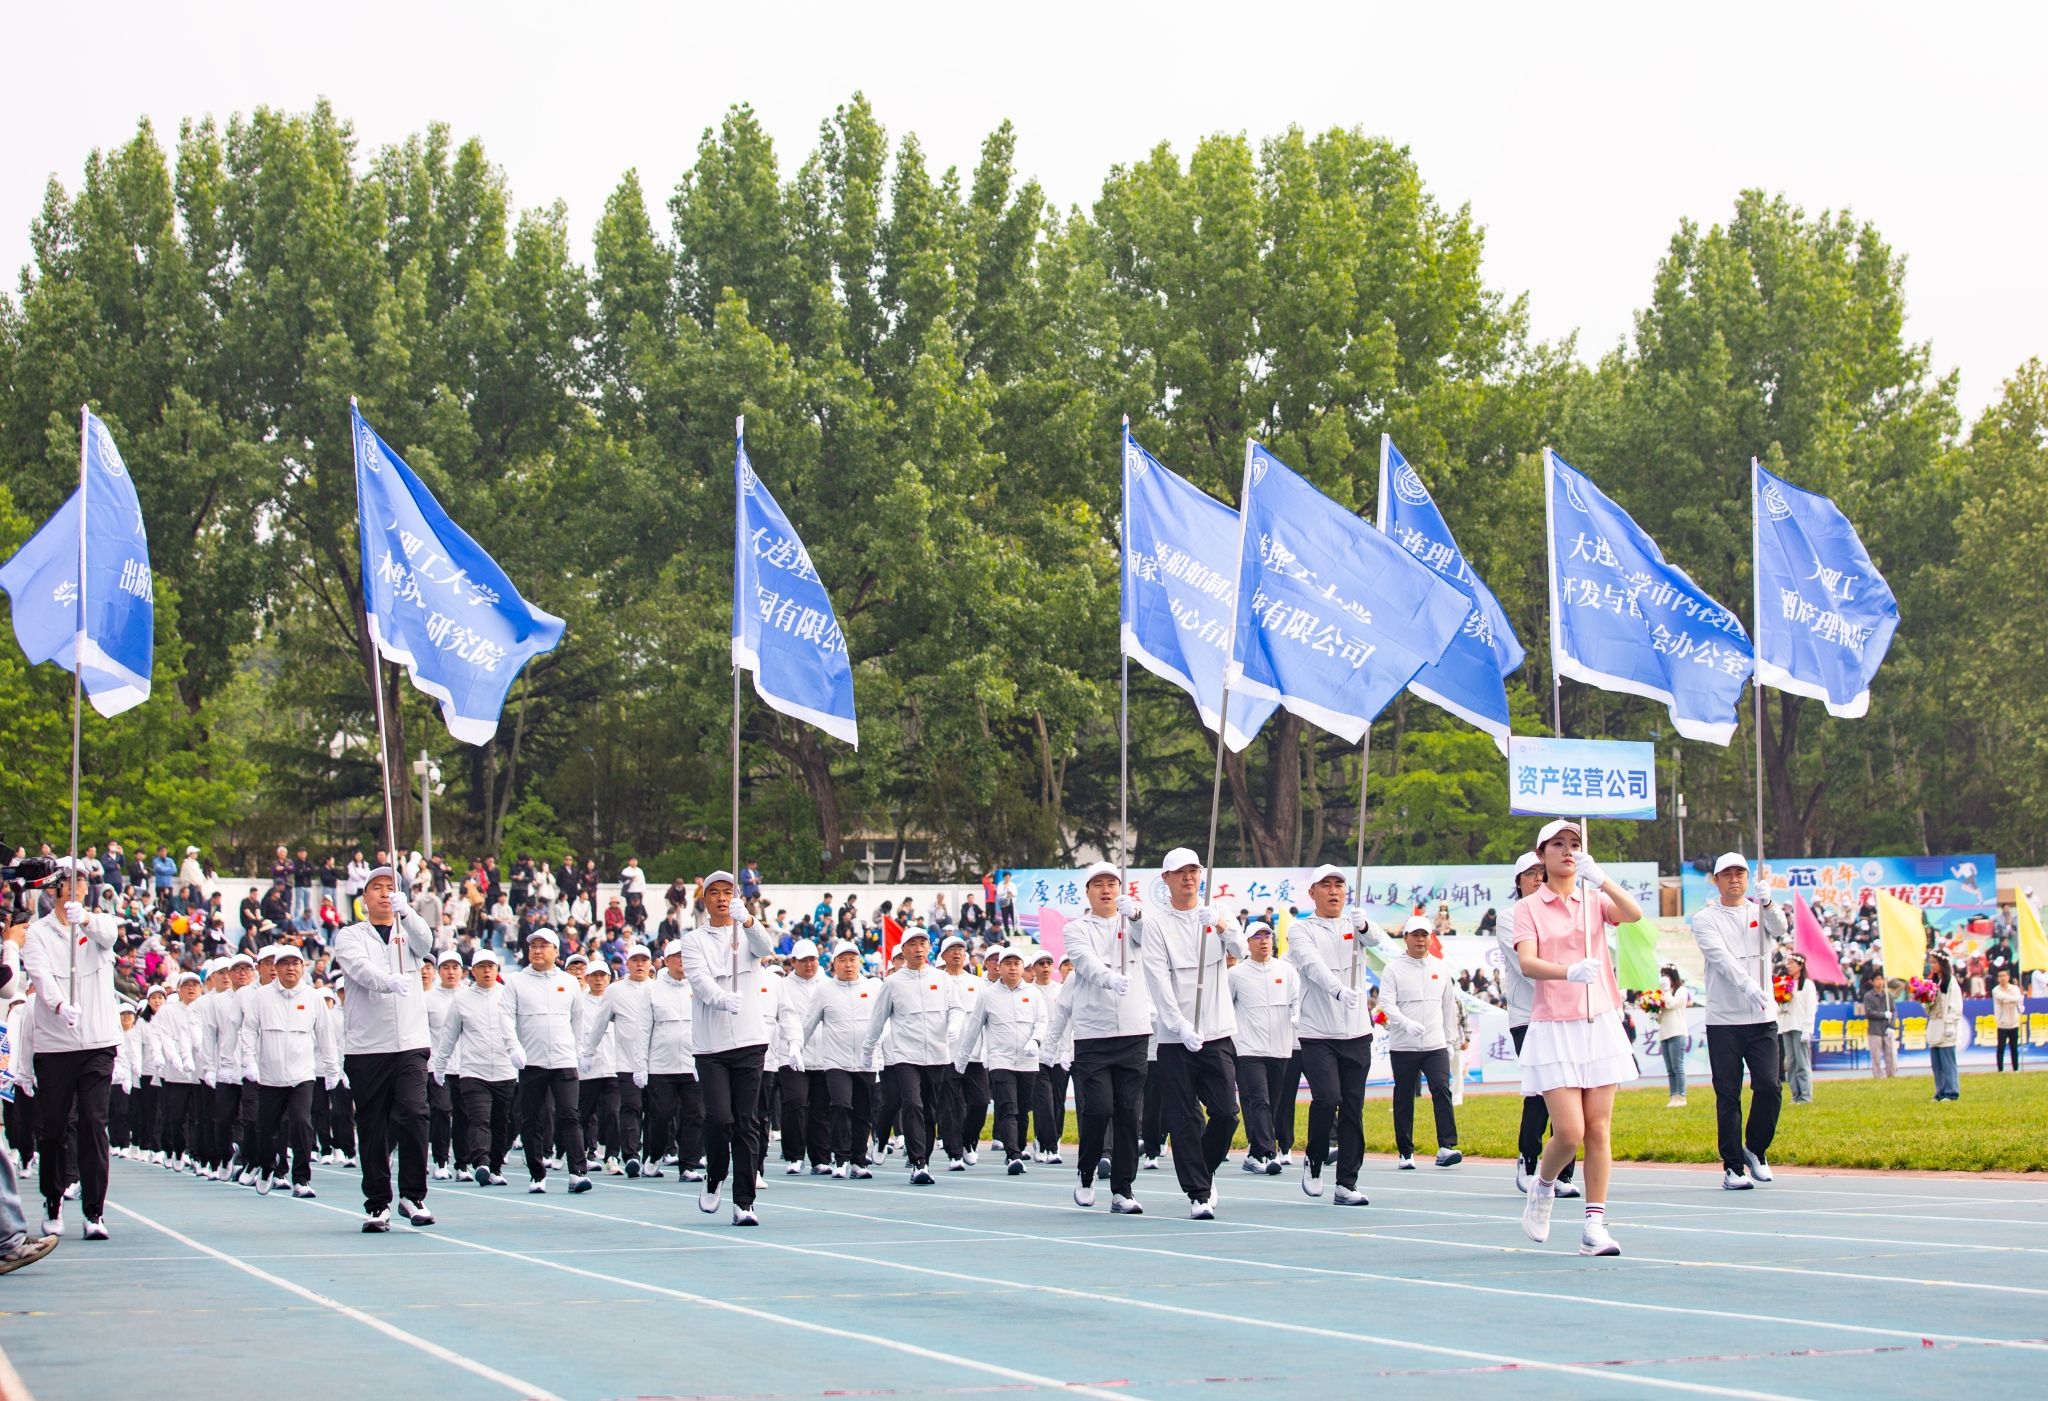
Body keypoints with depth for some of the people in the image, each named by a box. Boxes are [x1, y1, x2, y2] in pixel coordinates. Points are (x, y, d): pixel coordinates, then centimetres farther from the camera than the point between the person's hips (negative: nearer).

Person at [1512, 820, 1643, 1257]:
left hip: (1600, 1024, 3)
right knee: (1569, 1131, -11)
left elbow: (1634, 914, -12)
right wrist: (1570, 971, -33)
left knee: (1599, 1129, -1)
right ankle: (1542, 1185, 19)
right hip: (1552, 1029, -3)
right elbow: (1527, 962, -14)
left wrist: (1600, 878, -27)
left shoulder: (1595, 901, 9)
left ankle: (1595, 1226, 3)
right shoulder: (1528, 908, 2)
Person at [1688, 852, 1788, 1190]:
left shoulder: (1761, 912, 11)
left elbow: (1779, 930, -12)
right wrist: (1747, 985, -31)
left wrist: (1768, 905, -34)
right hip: (1723, 1021, -2)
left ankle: (1756, 1149, 16)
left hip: (1762, 1019, 2)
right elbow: (1721, 956, -14)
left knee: (1769, 1087, -8)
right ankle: (1733, 1166, 6)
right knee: (1728, 1095, -1)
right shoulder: (1705, 919, 2)